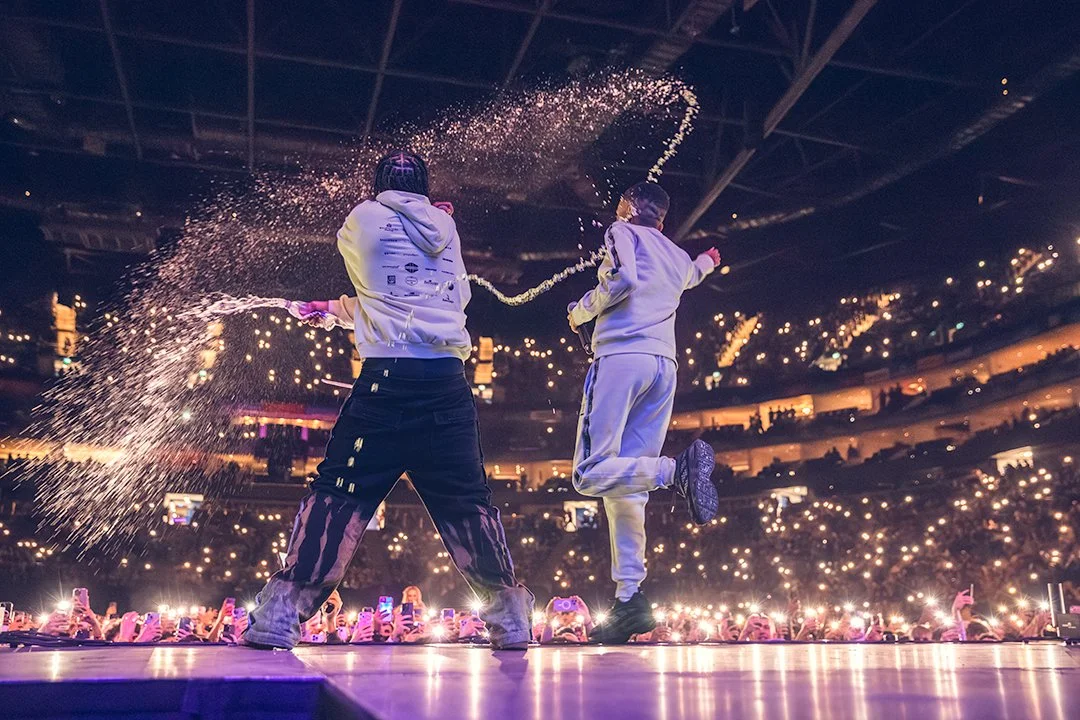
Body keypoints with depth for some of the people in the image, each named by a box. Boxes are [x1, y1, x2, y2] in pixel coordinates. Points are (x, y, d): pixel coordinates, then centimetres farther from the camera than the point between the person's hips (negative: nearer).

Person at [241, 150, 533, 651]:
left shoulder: (361, 219, 8)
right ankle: (510, 616, 17)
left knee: (339, 493, 1)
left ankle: (281, 613, 0)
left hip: (388, 378, -3)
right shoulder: (445, 225, 16)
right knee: (466, 500, 11)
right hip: (448, 381, 3)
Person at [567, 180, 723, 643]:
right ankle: (629, 599, -4)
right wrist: (707, 262, 73)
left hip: (621, 356, -7)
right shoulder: (679, 258, 27)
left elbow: (624, 279, -12)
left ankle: (677, 469, -32)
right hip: (665, 366, 7)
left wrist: (580, 311, 3)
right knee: (625, 485, 3)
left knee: (591, 474, -13)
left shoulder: (623, 233, 9)